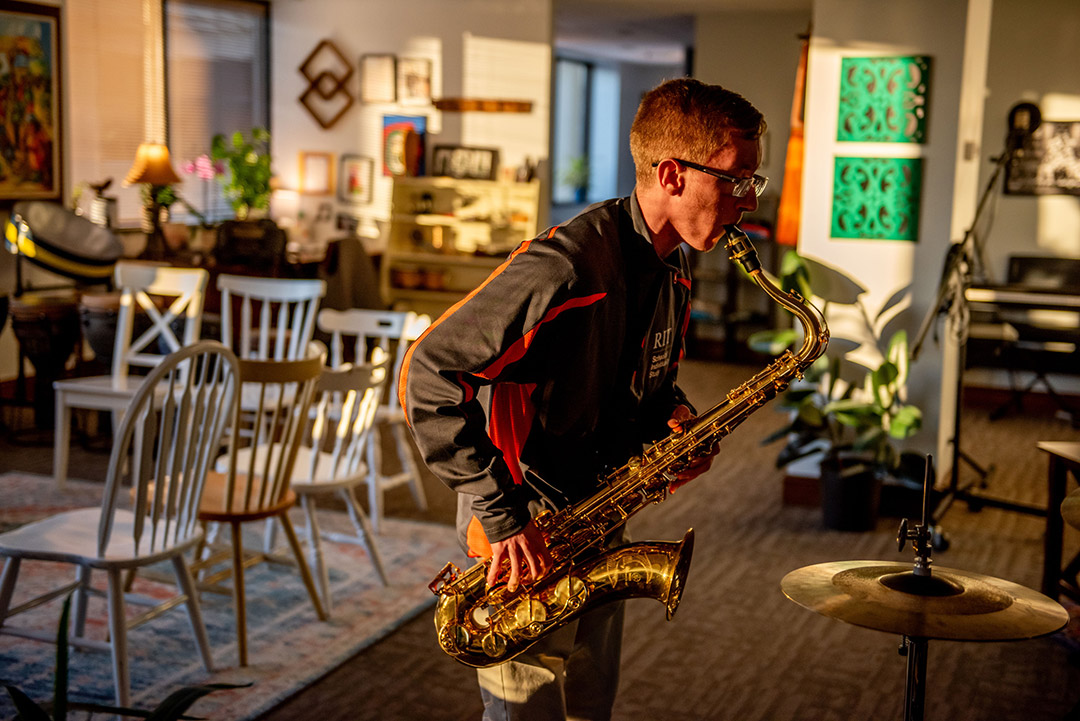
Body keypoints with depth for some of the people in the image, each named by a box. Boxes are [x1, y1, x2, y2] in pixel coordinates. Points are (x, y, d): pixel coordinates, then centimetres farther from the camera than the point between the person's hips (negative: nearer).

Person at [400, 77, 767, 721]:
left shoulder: (673, 269, 3)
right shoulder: (567, 268, -27)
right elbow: (429, 376, -28)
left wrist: (676, 418, -4)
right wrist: (501, 512, -29)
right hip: (525, 528, -8)